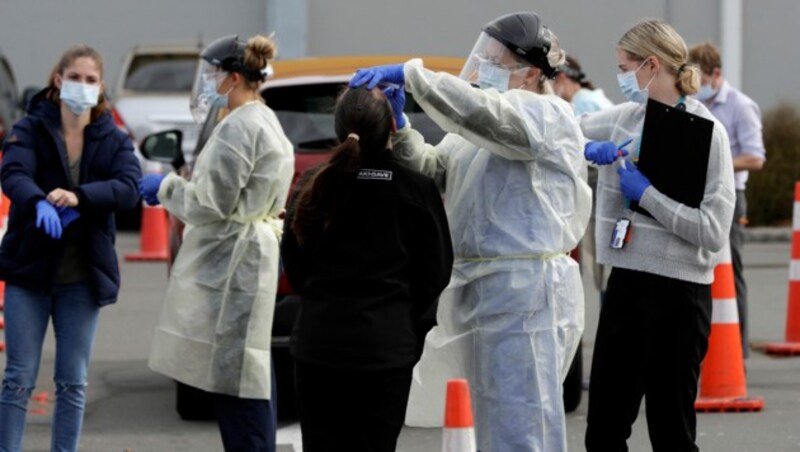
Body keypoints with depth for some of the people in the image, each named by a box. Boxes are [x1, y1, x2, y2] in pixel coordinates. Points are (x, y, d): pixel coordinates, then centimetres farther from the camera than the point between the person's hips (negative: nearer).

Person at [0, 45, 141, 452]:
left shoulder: (114, 140, 5)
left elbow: (128, 188, -13)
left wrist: (79, 196, -31)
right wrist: (39, 203, -42)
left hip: (83, 277, 2)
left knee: (73, 384, 5)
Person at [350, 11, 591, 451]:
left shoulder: (550, 116, -11)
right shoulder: (485, 128, 18)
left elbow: (480, 111, -29)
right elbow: (432, 172, 13)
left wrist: (410, 74, -24)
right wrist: (399, 129, -4)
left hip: (525, 293, -10)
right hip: (481, 290, 10)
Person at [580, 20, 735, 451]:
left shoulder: (705, 132, -10)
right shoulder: (624, 118, 6)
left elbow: (713, 231, -16)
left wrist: (646, 193, -16)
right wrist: (589, 149, -2)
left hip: (676, 291, -6)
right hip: (626, 283, 6)